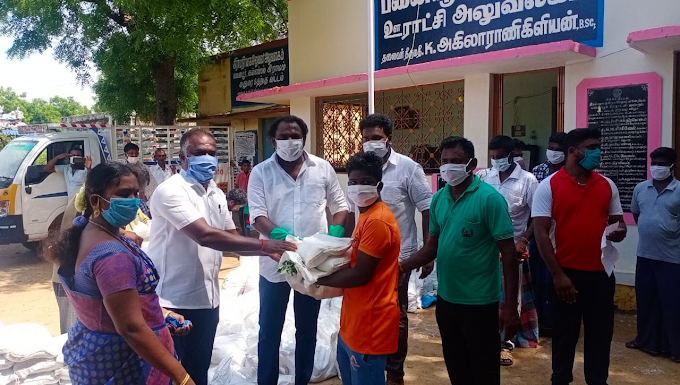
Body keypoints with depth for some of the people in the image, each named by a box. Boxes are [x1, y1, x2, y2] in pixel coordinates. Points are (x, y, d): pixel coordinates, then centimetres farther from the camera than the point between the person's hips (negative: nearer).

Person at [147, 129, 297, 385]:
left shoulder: (217, 194, 10)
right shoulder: (171, 191, -16)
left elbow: (230, 240, 12)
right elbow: (206, 236, -27)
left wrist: (269, 251, -6)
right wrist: (263, 244, -27)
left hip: (206, 299, 7)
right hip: (172, 301, -7)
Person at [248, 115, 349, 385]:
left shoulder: (323, 168, 1)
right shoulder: (260, 173, -3)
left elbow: (340, 206, 6)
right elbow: (257, 214, -11)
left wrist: (335, 231, -13)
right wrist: (278, 234, -29)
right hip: (275, 263, -1)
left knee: (307, 329, 17)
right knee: (269, 330, 11)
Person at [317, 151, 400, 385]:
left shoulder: (377, 221, -22)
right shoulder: (367, 215, 12)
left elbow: (360, 275, -23)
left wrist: (317, 277, -11)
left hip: (369, 326, -10)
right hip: (354, 321, 10)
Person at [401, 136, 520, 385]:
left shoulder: (489, 198, -14)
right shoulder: (438, 198, 3)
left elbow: (509, 254, -14)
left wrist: (510, 307, -16)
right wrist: (402, 267, -5)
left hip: (479, 303, -5)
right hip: (445, 299, 5)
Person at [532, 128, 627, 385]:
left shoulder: (607, 185, 5)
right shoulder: (549, 186, -7)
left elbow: (618, 222, 14)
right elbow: (541, 233, -10)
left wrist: (620, 231, -12)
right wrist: (557, 274, -14)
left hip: (601, 272, 4)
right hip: (567, 273, -3)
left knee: (601, 334, 15)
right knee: (564, 334, 12)